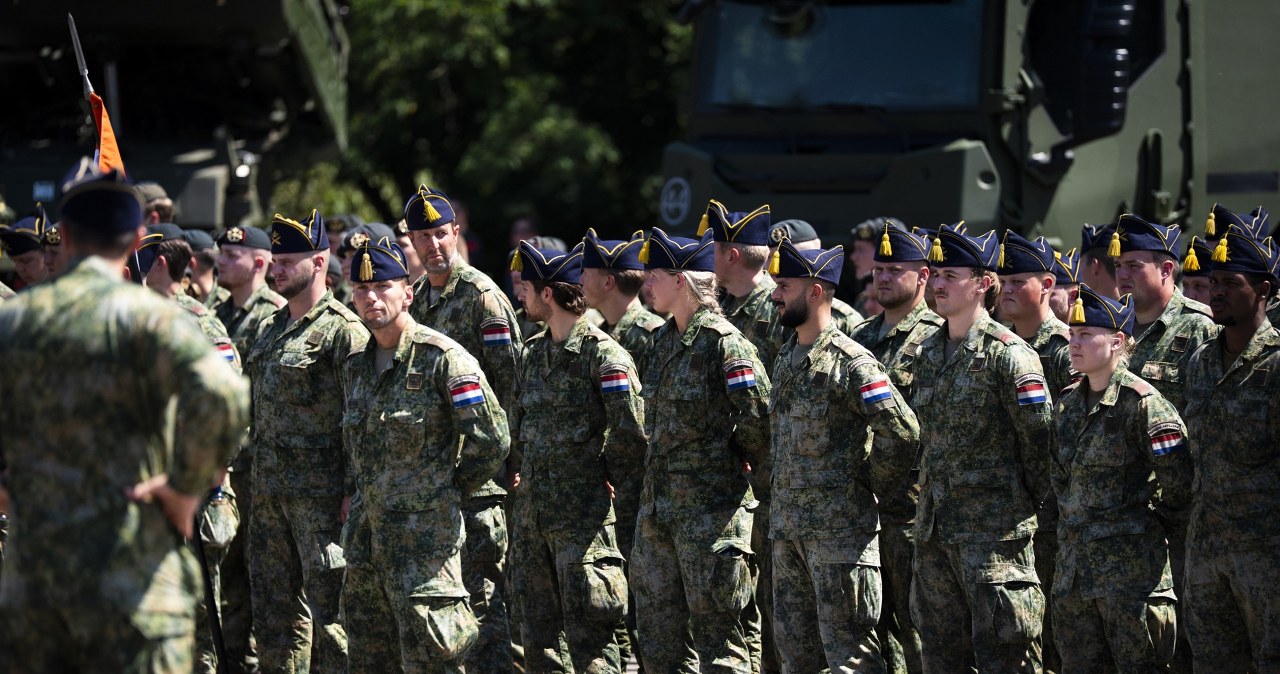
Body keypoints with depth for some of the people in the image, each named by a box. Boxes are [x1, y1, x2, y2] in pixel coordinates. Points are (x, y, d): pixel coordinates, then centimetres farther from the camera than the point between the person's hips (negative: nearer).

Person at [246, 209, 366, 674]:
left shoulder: (343, 330, -9)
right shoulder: (270, 330, 16)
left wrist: (353, 491, -17)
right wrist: (257, 484, 17)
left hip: (321, 495, -8)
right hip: (269, 492, 8)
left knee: (329, 608, -4)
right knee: (274, 609, 11)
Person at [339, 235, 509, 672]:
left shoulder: (442, 358, -9)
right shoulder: (357, 368, 14)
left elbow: (491, 439, -13)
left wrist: (447, 490, -2)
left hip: (425, 536, -8)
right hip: (366, 535, 8)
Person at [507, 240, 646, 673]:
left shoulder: (602, 354, -12)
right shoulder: (534, 352, 13)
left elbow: (631, 433, -18)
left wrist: (605, 477, -6)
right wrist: (517, 471, 14)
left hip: (582, 517, -8)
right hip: (530, 514, 8)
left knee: (587, 637, -7)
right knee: (537, 637, 11)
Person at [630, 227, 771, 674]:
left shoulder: (724, 343, -14)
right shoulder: (663, 341, 12)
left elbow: (758, 421, -17)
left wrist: (732, 462, -2)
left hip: (711, 511, -9)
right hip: (657, 504, 9)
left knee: (715, 636, -4)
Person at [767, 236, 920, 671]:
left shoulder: (850, 362, -15)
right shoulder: (786, 358, 12)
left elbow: (902, 432, -19)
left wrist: (870, 484, -7)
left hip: (840, 532, -9)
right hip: (786, 528, 9)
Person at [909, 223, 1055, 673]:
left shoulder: (1007, 354, -11)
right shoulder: (929, 353, 13)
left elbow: (1040, 441, -11)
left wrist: (1033, 503, -4)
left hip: (994, 530, -8)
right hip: (934, 529, 8)